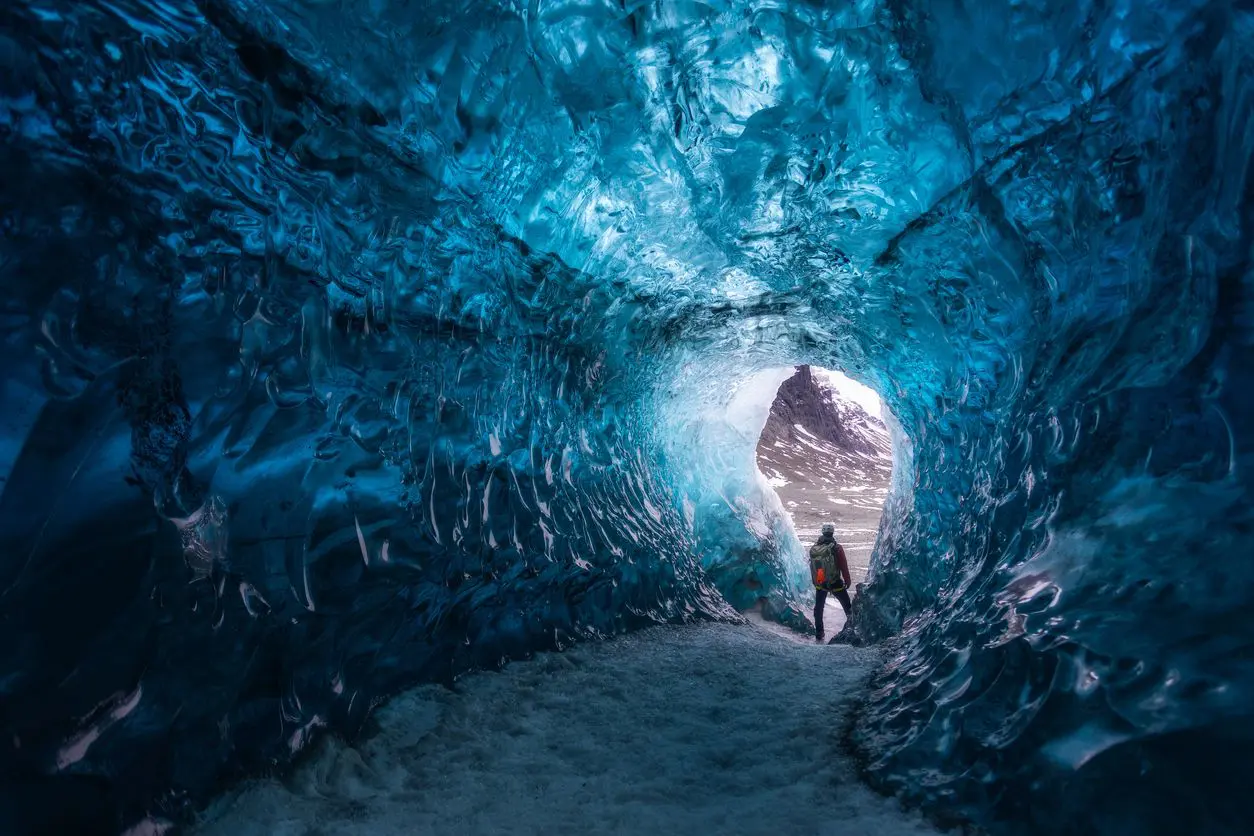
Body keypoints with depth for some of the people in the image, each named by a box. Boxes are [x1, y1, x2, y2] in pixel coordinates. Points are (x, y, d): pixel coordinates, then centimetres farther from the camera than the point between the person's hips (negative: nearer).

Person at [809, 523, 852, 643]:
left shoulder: (813, 549, -4)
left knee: (818, 609, 15)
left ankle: (819, 636, 18)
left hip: (819, 584, 3)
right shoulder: (836, 548, -16)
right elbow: (844, 566, -11)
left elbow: (812, 567, 5)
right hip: (836, 584, -3)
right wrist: (848, 581, 4)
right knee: (847, 606, 18)